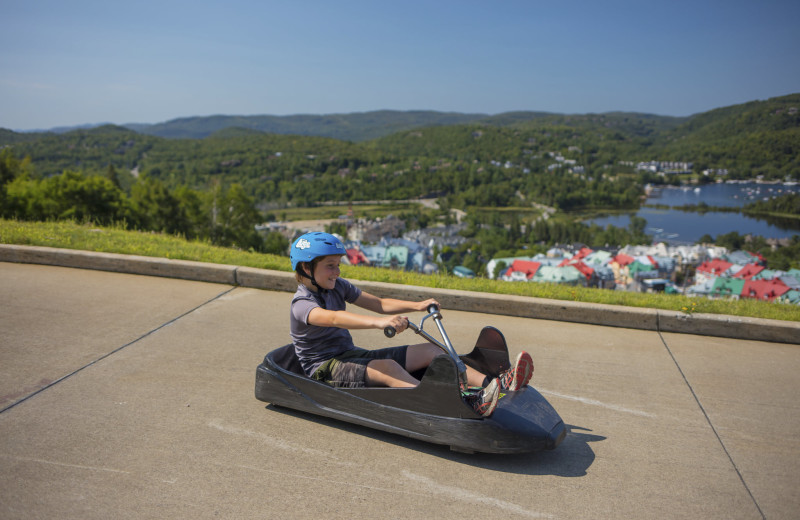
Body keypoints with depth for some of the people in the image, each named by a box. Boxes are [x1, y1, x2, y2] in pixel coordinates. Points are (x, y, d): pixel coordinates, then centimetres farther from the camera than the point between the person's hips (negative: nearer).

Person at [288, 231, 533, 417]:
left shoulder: (338, 287, 8)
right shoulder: (302, 303, -17)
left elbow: (379, 304, 9)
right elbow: (333, 318, -39)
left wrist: (417, 306, -7)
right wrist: (378, 322, -55)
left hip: (352, 355, 8)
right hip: (325, 368, -8)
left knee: (429, 350, -8)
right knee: (387, 366, -37)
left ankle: (497, 384, -20)